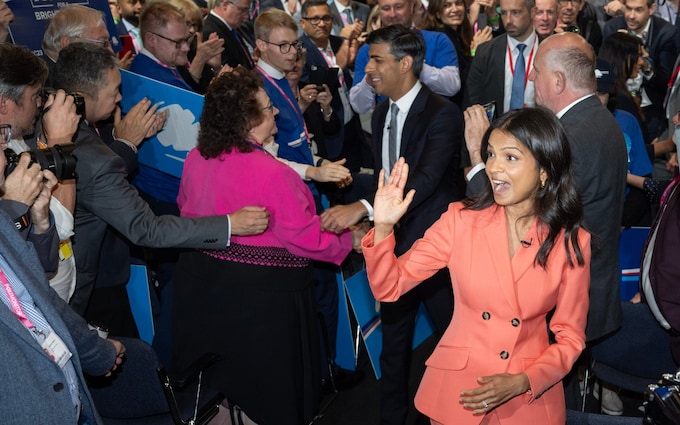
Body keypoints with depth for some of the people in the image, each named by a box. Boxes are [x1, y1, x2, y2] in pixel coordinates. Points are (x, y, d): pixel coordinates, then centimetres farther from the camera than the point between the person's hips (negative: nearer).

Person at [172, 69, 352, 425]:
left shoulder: (195, 159, -5)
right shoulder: (272, 174, -26)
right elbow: (307, 239, -22)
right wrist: (350, 241, -4)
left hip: (201, 282, 7)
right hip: (261, 293, -7)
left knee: (213, 376, 24)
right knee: (268, 387, 12)